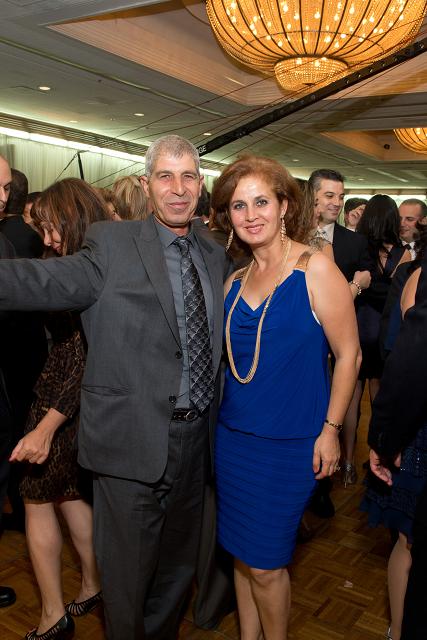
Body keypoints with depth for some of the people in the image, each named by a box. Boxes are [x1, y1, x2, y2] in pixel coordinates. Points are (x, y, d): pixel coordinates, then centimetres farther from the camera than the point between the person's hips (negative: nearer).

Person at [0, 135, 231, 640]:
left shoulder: (215, 257, 8)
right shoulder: (113, 244, -9)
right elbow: (47, 281, -25)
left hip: (195, 440, 5)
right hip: (133, 441, -5)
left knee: (179, 563, 24)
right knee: (127, 573, 13)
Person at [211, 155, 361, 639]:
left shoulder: (315, 268, -10)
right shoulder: (234, 282, 6)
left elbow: (348, 354, -9)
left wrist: (330, 429, -10)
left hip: (289, 442, -5)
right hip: (234, 434, 5)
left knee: (264, 562, 6)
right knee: (241, 554, 17)